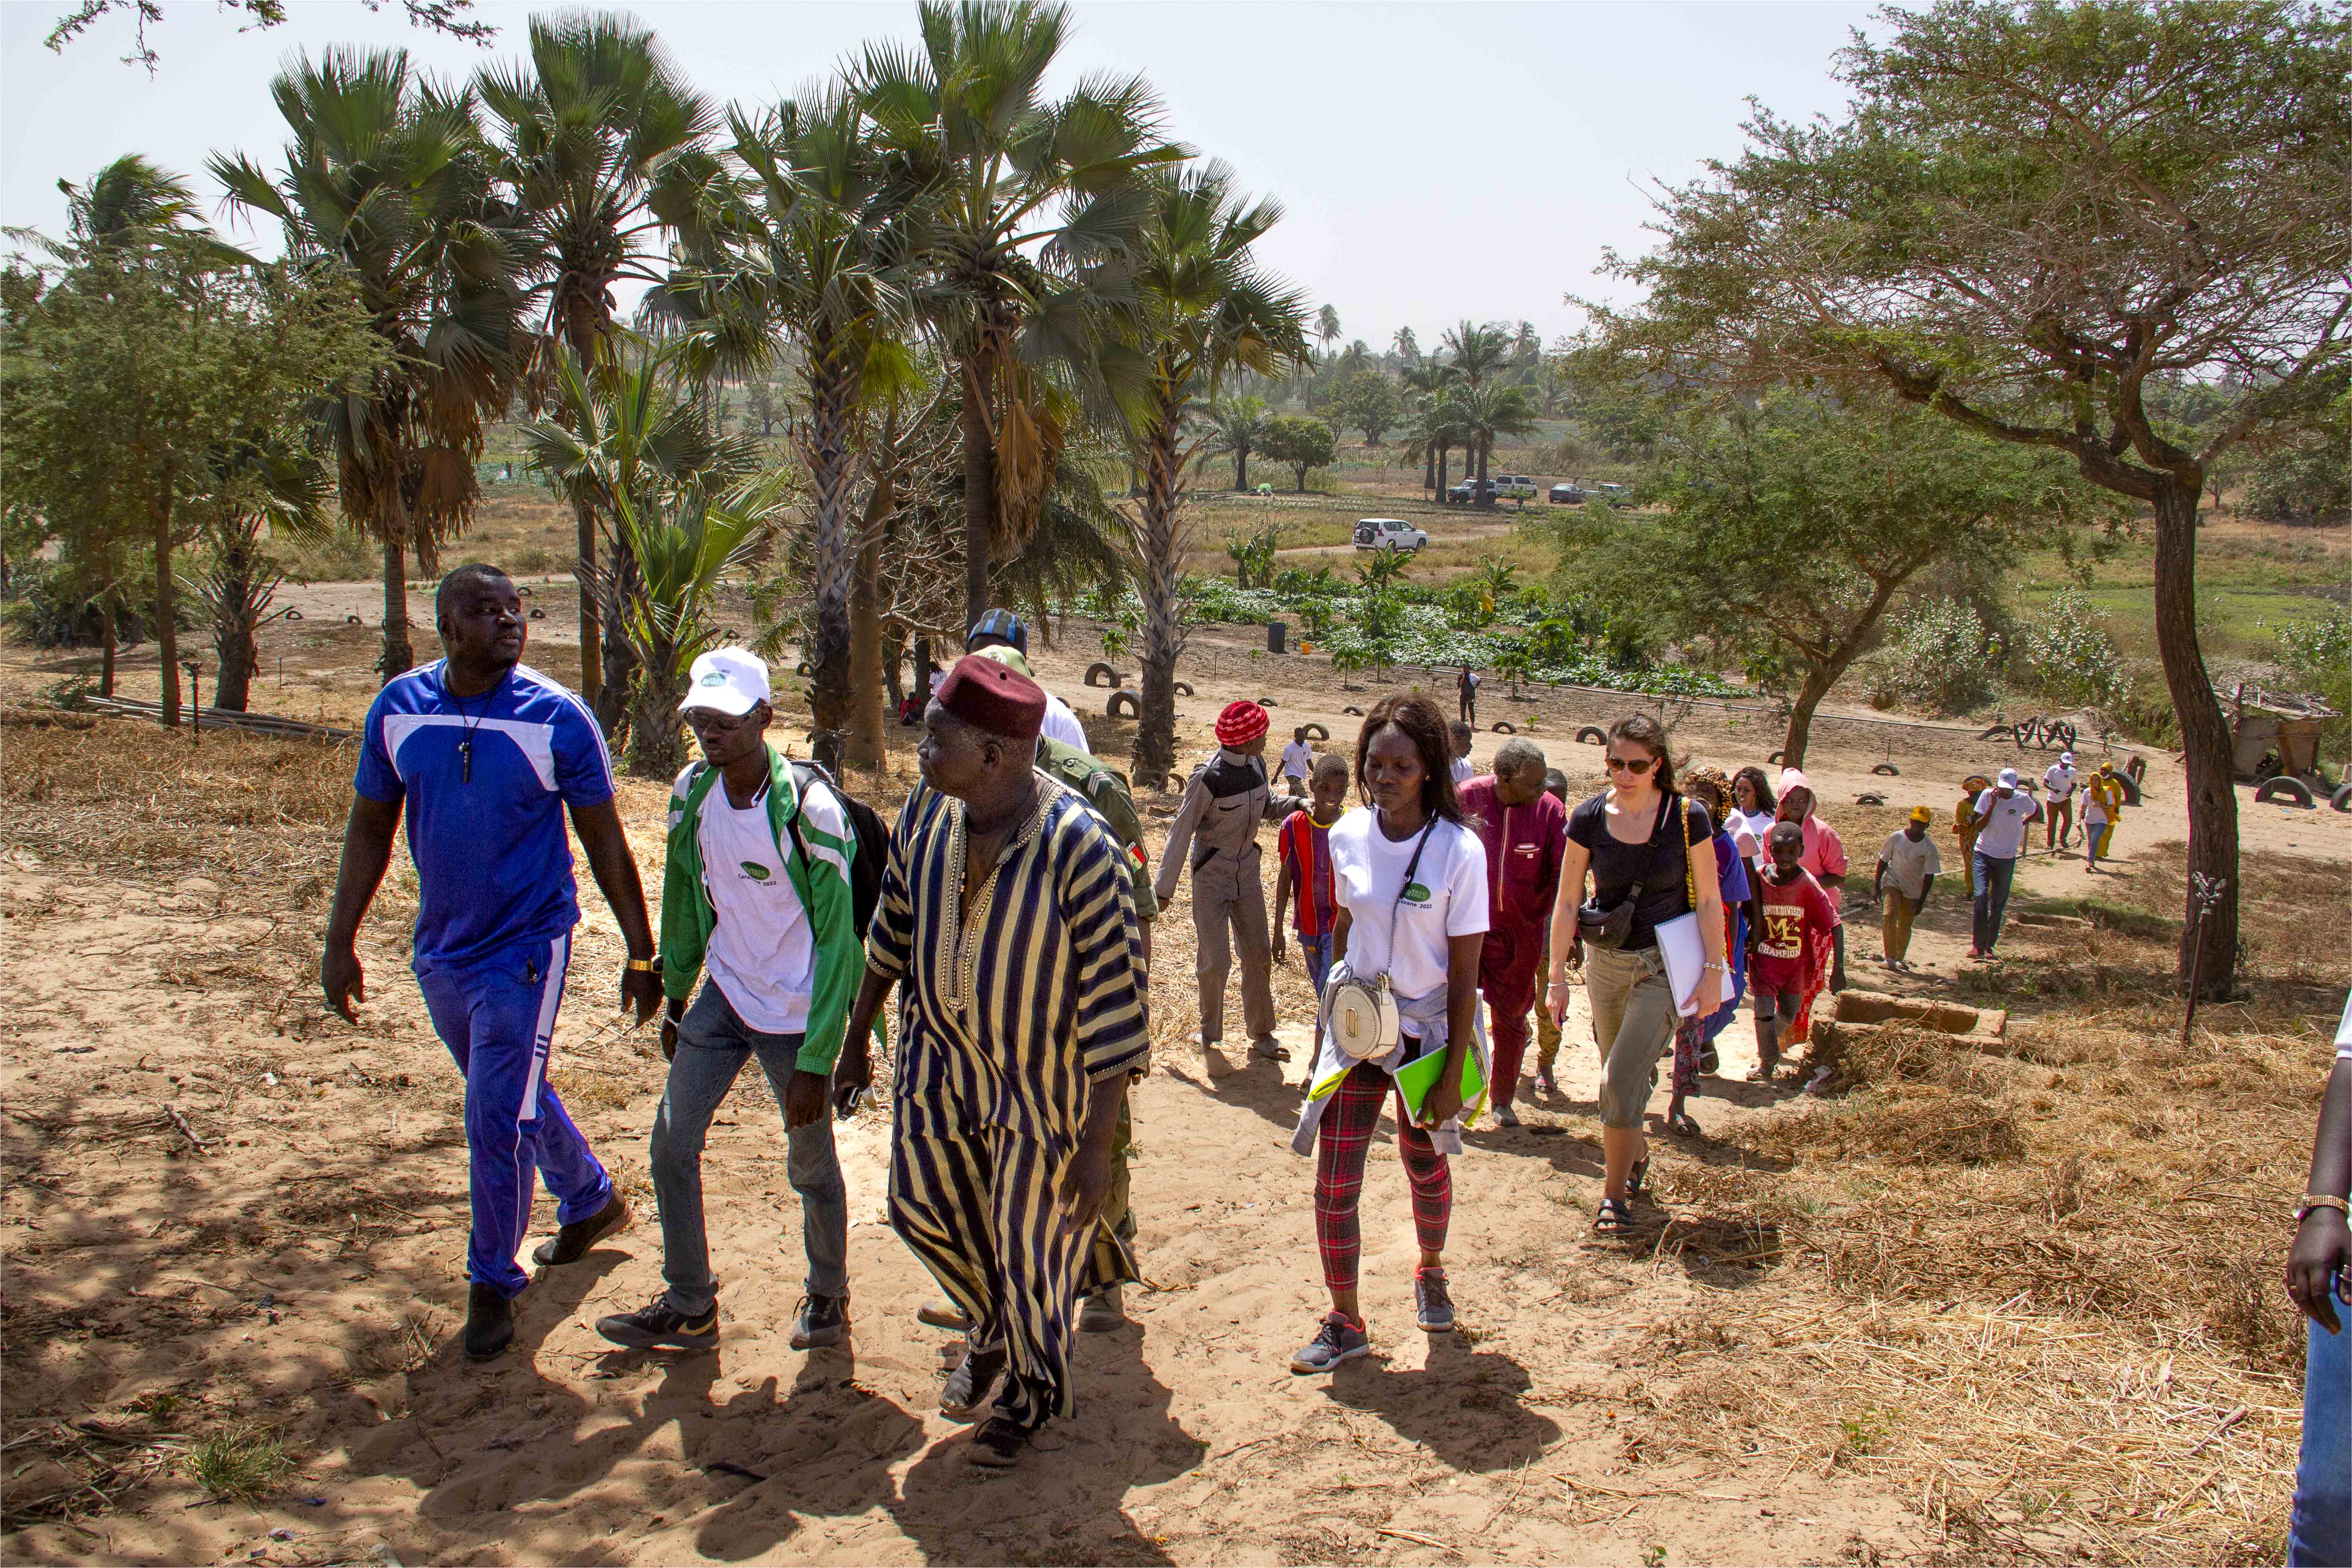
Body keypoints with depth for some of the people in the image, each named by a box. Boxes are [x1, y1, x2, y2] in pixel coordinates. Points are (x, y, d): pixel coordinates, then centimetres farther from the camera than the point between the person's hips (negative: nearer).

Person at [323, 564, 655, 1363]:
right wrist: (340, 942, 6)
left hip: (526, 948, -5)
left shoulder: (559, 719, -14)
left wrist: (642, 955, -5)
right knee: (513, 1095, 21)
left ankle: (493, 1282, 16)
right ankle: (592, 1200, 45)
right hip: (441, 950, 5)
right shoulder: (397, 709, -4)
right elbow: (370, 831, 7)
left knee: (497, 1119, -5)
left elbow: (606, 845, -7)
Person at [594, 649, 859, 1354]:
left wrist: (816, 1059, -19)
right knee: (671, 1146, 6)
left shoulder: (809, 809, -22)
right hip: (723, 998, 6)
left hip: (796, 1012, -5)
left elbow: (839, 939, -18)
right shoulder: (691, 793, -4)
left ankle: (828, 1294, 34)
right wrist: (675, 997, 18)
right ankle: (689, 1306, 24)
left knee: (810, 1165, 9)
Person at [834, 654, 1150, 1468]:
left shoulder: (1080, 850, -29)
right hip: (937, 1056, 6)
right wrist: (857, 1040, 14)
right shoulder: (926, 809, -11)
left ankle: (1033, 1389, 39)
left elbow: (1115, 998, -24)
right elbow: (893, 927, 6)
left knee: (1031, 1243, 9)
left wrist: (1097, 1144, -21)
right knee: (924, 1206, 18)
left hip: (1042, 1077, -5)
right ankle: (990, 1325, 50)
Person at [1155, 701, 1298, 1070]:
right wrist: (1164, 887, -12)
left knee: (1258, 954, 8)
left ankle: (1261, 1036, 21)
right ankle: (1210, 1033, 18)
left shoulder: (1256, 764, -3)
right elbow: (1182, 830, -16)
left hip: (1247, 870, 6)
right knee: (1215, 959, -5)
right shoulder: (1209, 777, -23)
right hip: (1211, 873, -6)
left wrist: (1295, 804, -7)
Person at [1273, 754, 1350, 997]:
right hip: (1308, 923, 3)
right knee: (1324, 996, 17)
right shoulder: (1294, 825, -7)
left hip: (1340, 924, -3)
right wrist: (1278, 930, 3)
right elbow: (1285, 879, 2)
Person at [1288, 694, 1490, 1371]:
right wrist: (1326, 1022, 9)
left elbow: (1464, 973, -13)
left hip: (1427, 1032, -2)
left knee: (1427, 1169, 17)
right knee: (1334, 1183, -1)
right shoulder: (1348, 836, -5)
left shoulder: (1460, 851, -17)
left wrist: (1453, 1073, -13)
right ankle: (1345, 1323, 16)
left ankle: (1431, 1271, 47)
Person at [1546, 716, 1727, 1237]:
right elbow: (1567, 901, -1)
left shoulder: (1687, 818, -11)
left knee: (1622, 1078, -14)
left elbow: (1708, 900, -4)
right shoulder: (1589, 818, -7)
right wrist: (1558, 977, -2)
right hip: (1605, 961, 3)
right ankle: (1637, 1155, 45)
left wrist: (1713, 973, -7)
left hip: (1665, 964, -3)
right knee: (1620, 1079, 16)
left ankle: (1614, 1194, 1)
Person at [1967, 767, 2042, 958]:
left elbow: (2038, 812, 20)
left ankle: (1989, 946, 16)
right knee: (1981, 896, -18)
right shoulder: (1988, 795, -8)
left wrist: (2023, 822, 9)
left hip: (2007, 859, 2)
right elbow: (1979, 827, -13)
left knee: (1999, 905, 6)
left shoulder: (2023, 800, -4)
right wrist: (1992, 805, -20)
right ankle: (1978, 945, -15)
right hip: (1983, 855, -2)